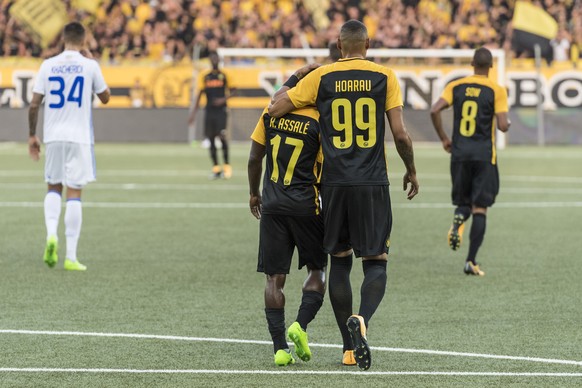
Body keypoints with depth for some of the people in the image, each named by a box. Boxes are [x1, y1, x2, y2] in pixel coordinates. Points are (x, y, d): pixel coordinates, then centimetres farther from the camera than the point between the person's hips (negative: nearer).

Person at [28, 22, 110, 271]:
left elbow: (34, 104, 0)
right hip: (79, 136, -2)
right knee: (74, 193, -1)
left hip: (53, 136, 2)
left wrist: (32, 135, 11)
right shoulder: (89, 66, -3)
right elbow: (105, 98, 11)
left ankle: (51, 233, -7)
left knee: (54, 188, 19)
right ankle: (71, 257, -2)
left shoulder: (48, 65, 2)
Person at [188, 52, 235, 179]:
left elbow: (232, 91, 4)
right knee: (211, 139, 1)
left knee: (222, 137, -13)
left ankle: (227, 166, -5)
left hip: (221, 111, -4)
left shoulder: (224, 75, 3)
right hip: (209, 111, 4)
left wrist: (223, 99, -14)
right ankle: (216, 169, 6)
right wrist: (193, 113, 10)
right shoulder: (206, 77, 12)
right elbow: (200, 95, 14)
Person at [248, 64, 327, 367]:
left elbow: (254, 158, 8)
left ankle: (280, 347, -1)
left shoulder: (272, 113, 1)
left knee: (274, 278, 4)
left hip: (272, 205, 3)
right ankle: (301, 324, -6)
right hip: (307, 206, -3)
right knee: (317, 269, 15)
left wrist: (254, 193, 22)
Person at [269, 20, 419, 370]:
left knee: (340, 261, 12)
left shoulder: (321, 77, 1)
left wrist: (293, 83, 19)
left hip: (335, 183, 2)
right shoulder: (384, 77, 0)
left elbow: (275, 109, 1)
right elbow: (400, 134, -3)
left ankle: (350, 347, 12)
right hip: (373, 183, -1)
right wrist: (412, 171, 13)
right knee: (376, 261, 5)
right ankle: (362, 320, -24)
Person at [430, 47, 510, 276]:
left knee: (463, 202, 17)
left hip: (459, 153, 2)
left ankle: (458, 220, -20)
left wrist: (444, 139, 5)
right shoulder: (496, 91, -4)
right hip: (484, 154, -2)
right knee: (480, 209, 3)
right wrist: (507, 124, 13)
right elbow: (503, 126, -11)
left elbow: (434, 111, -7)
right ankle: (471, 261, -3)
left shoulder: (456, 86, 4)